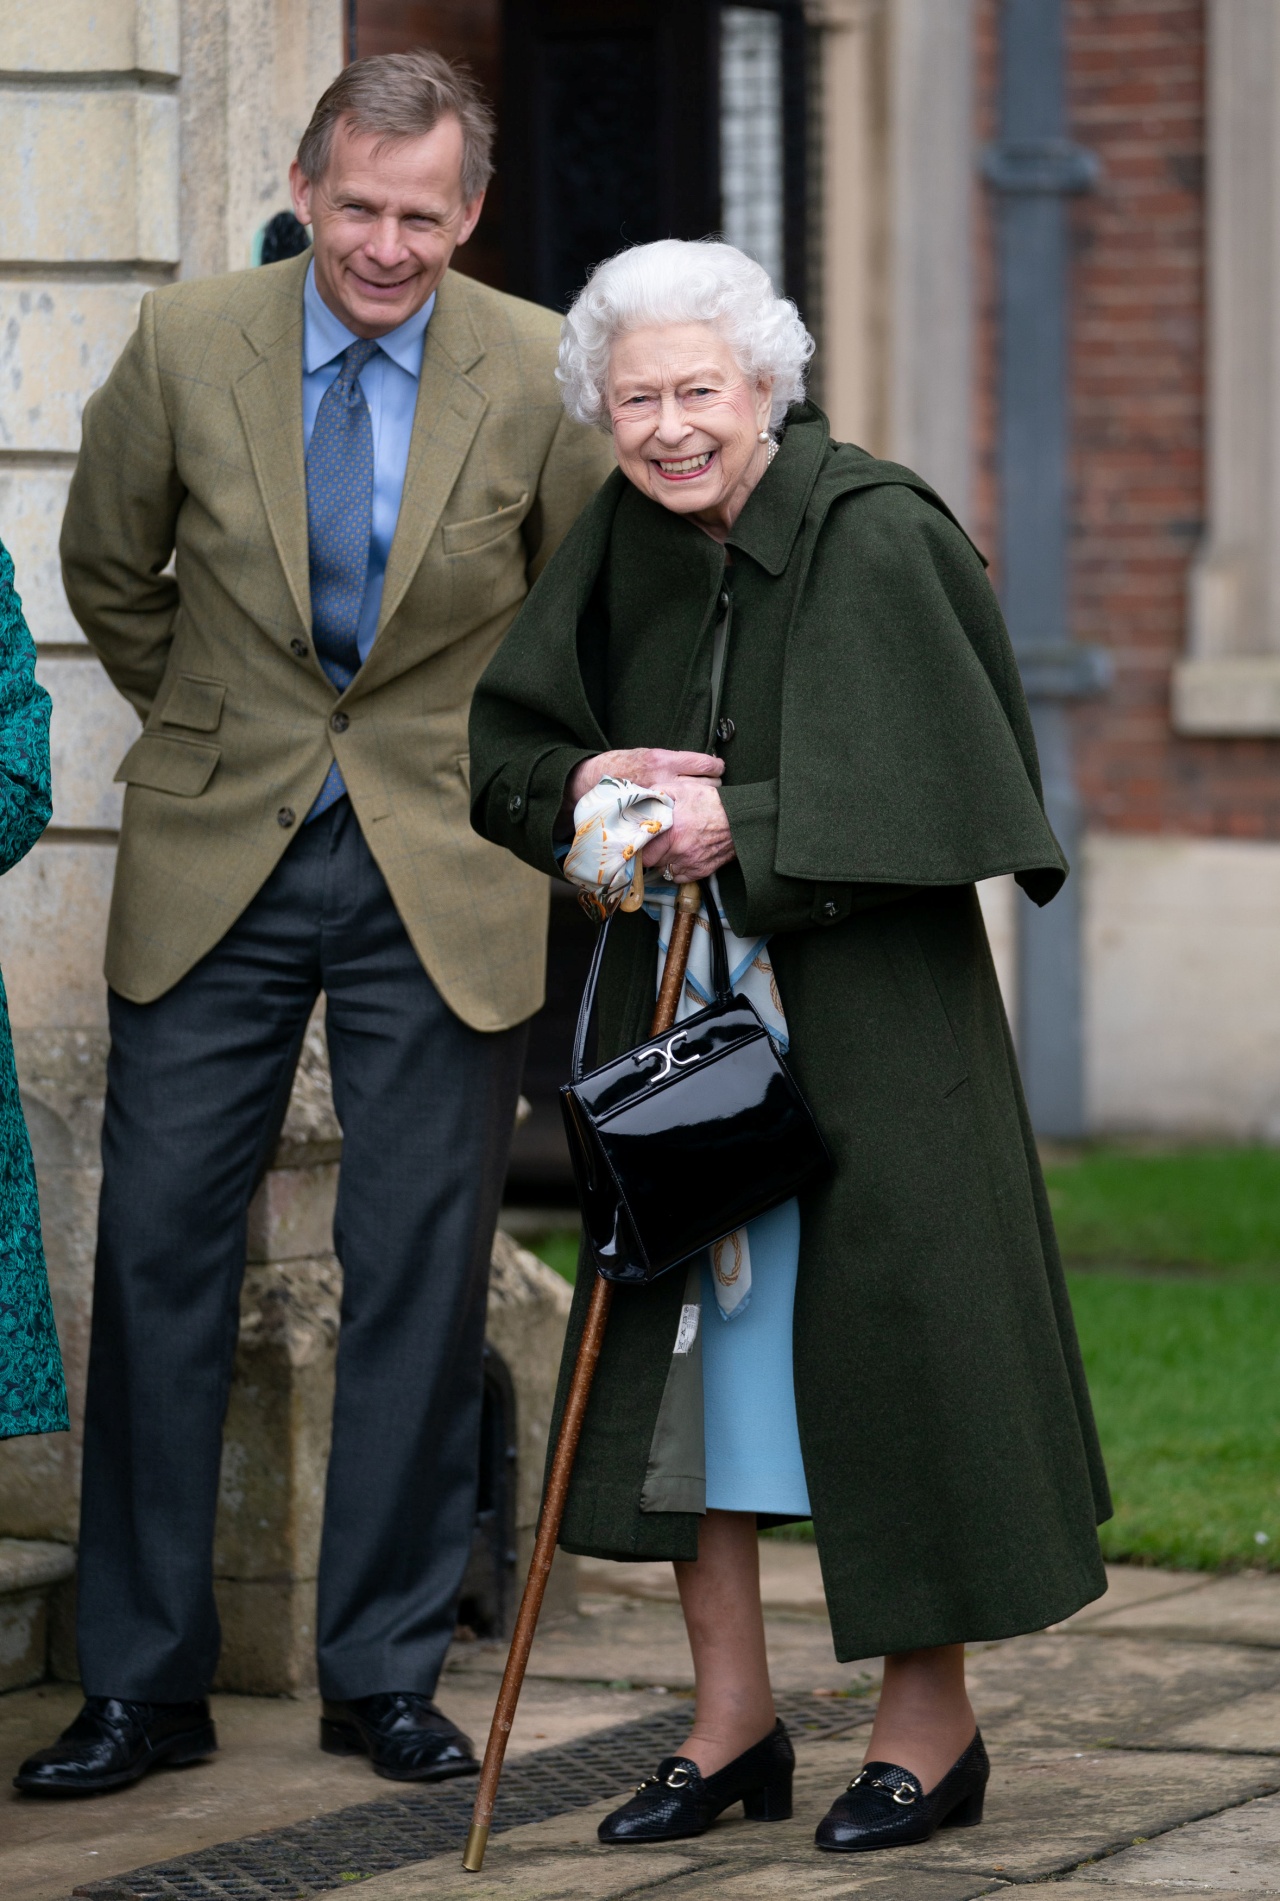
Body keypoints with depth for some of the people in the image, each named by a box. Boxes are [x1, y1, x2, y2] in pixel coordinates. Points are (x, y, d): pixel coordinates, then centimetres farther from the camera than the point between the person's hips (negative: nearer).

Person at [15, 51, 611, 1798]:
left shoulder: (540, 376, -8)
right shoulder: (188, 346, -6)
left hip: (444, 873, -1)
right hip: (217, 858, 1)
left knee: (420, 1276, 4)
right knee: (158, 1253, 1)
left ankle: (387, 1672, 16)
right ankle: (143, 1681, 10)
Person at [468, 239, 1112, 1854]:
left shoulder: (873, 540, -14)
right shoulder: (623, 544, 5)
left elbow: (929, 795, -17)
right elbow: (505, 749, 11)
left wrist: (741, 828, -22)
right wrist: (585, 785, -10)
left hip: (860, 1004, -6)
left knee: (880, 1318, -3)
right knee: (684, 1312, 5)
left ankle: (931, 1718, 10)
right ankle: (733, 1716, 15)